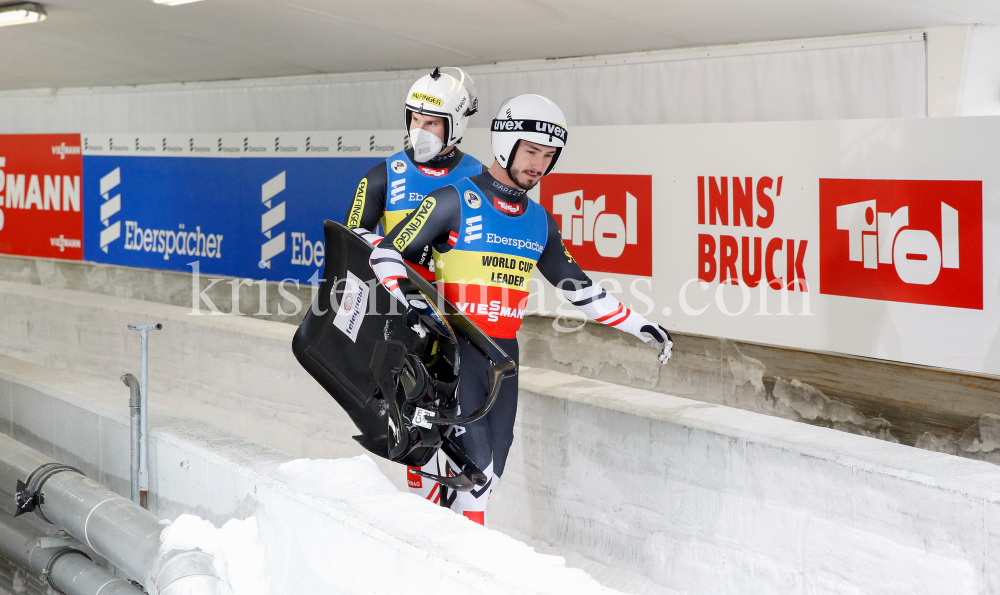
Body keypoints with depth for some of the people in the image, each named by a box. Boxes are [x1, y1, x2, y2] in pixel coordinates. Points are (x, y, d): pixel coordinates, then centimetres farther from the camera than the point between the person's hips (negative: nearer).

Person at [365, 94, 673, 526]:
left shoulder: (540, 222, 13)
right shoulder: (455, 201, -5)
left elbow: (577, 286, 23)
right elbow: (386, 253, -7)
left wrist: (640, 327, 19)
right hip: (454, 348, -6)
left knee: (489, 473, 8)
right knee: (475, 464, -14)